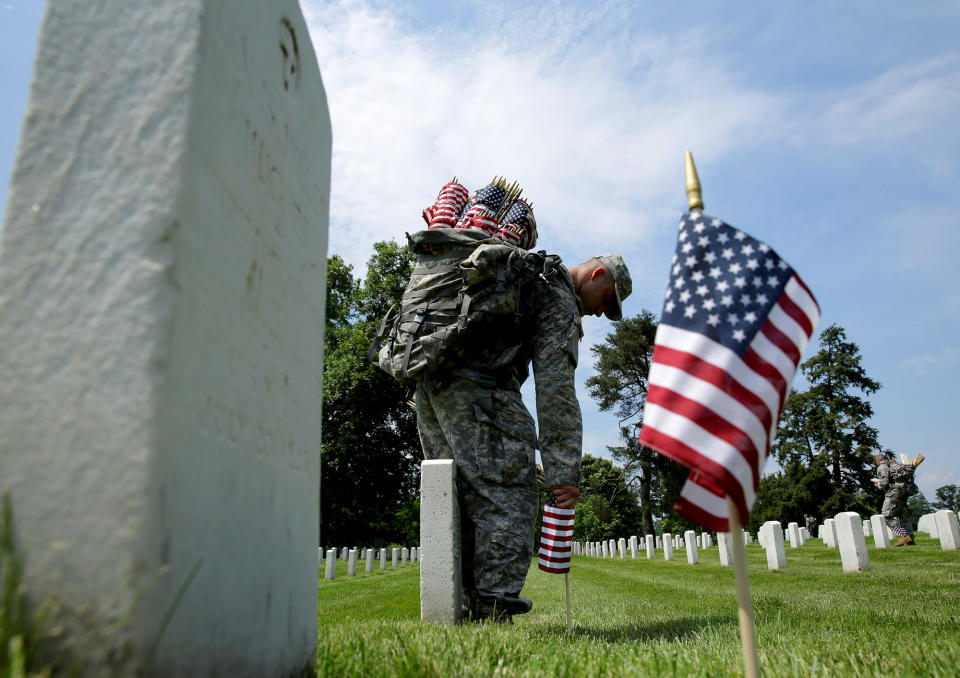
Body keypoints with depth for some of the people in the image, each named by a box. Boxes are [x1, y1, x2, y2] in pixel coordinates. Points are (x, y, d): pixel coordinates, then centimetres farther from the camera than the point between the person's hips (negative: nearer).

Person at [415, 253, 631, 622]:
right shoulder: (561, 301, 0)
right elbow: (555, 387, -11)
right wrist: (564, 471, -13)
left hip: (429, 382, 9)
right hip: (476, 386, -9)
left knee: (462, 498, 11)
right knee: (510, 495, -7)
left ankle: (463, 614, 13)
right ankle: (493, 615, -9)